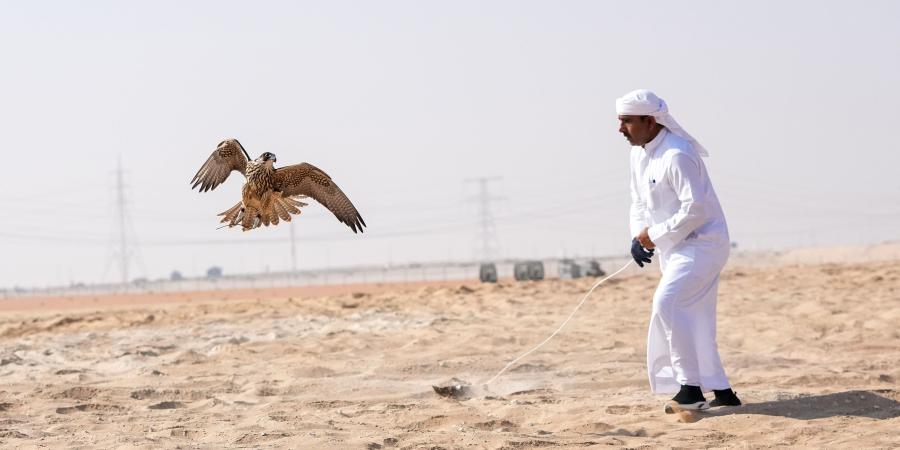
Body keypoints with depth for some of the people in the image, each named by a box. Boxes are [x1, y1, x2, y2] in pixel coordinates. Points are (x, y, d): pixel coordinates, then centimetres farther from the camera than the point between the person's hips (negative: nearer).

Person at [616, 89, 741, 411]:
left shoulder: (677, 155, -22)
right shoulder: (638, 153, 8)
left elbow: (695, 209, -27)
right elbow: (639, 201, 19)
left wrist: (654, 235, -20)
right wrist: (638, 235, 1)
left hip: (702, 243, -10)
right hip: (675, 248, 10)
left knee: (667, 303, -23)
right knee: (693, 321, 12)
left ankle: (691, 386, -19)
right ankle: (721, 391, 21)